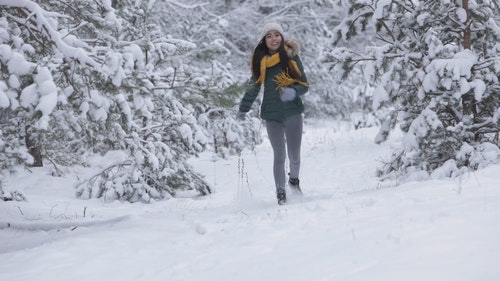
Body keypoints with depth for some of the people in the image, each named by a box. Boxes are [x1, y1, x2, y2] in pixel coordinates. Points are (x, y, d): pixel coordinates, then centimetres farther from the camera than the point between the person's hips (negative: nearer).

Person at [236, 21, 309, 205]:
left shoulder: (291, 57, -1)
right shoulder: (260, 61, 3)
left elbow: (304, 85, 0)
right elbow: (253, 86, 14)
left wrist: (293, 91, -21)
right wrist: (243, 109, 15)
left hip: (293, 112, 0)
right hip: (272, 115, 1)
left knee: (294, 155, 5)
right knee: (279, 155, -3)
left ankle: (294, 179, 34)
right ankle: (280, 192, 11)